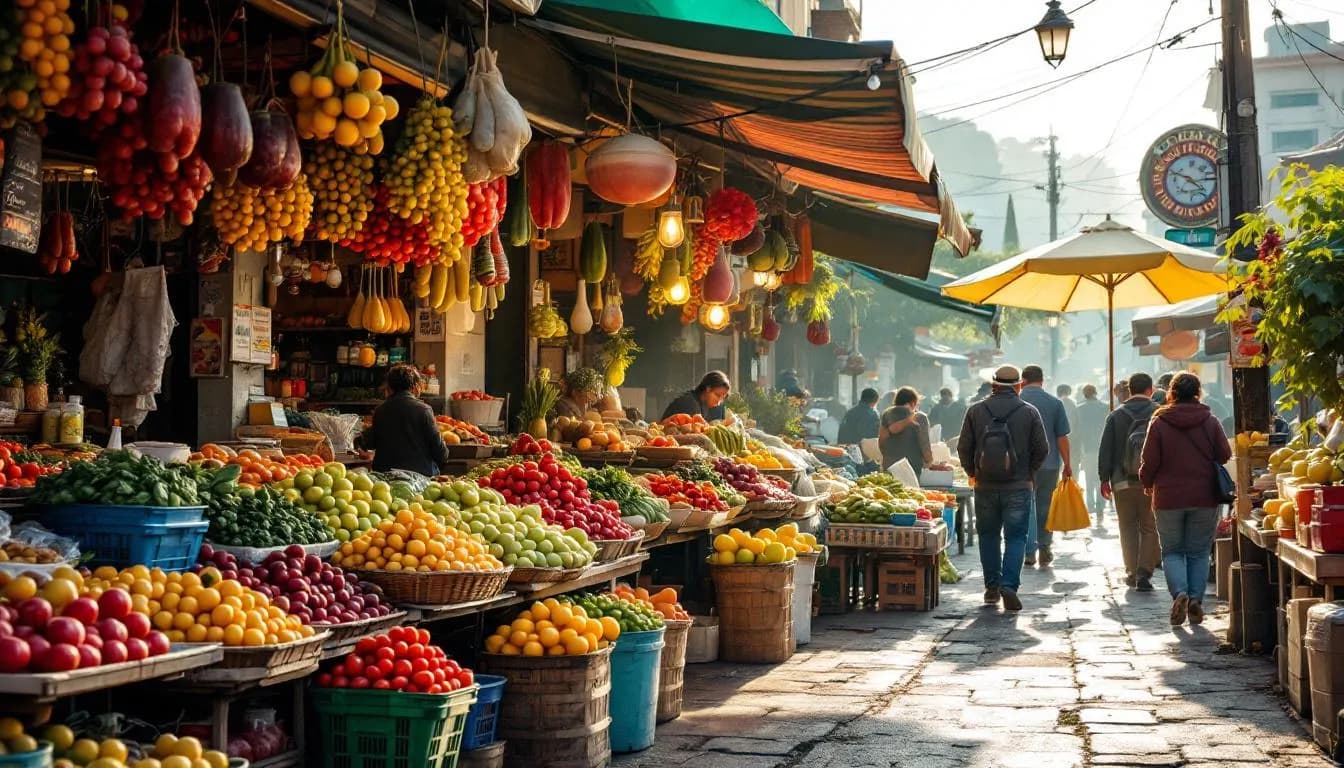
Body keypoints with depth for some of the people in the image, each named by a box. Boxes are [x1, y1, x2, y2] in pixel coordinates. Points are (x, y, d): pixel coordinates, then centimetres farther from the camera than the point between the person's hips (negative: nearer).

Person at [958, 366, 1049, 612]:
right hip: (1018, 487, -2)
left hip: (985, 486, 2)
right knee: (1016, 537, 2)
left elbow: (963, 447, 1)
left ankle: (992, 586, 16)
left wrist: (972, 473, 16)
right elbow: (1042, 449, -2)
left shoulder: (976, 411, -1)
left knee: (988, 535, 14)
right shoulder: (1029, 413, -4)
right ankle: (1009, 585, -13)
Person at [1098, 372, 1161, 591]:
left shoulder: (1116, 415, 3)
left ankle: (1132, 572, 13)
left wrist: (1104, 479, 7)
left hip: (1123, 482, 1)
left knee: (1128, 528, 11)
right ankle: (1145, 573, -8)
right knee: (1150, 529, 3)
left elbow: (1106, 449, 3)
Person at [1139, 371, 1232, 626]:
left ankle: (1179, 592, -13)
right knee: (1199, 552, 11)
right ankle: (1196, 599, 2)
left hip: (1169, 498, -1)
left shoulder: (1159, 423, -6)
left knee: (1172, 551, 9)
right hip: (1205, 498, 1)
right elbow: (1225, 455, 1)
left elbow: (1149, 463, -5)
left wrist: (1147, 483, 14)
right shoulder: (1210, 422, -2)